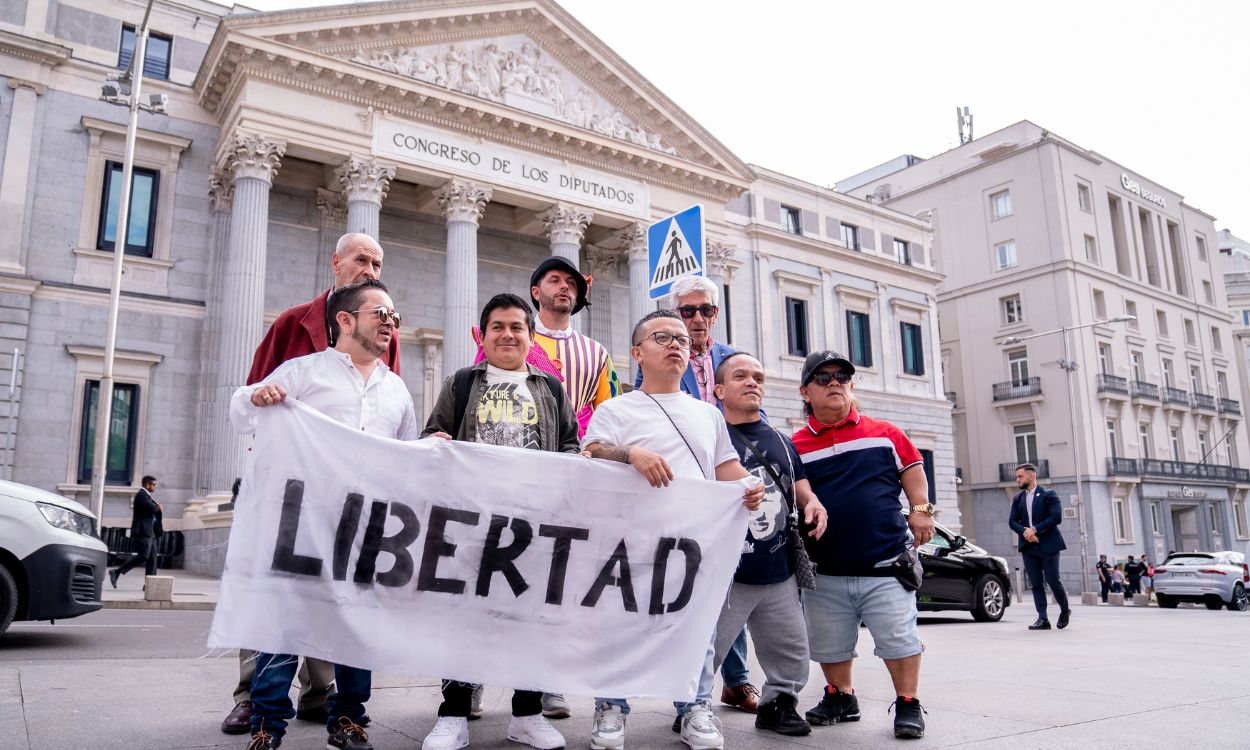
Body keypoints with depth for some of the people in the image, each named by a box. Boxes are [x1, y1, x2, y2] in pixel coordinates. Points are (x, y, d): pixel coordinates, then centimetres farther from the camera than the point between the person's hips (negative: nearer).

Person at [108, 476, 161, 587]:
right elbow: (153, 509, -19)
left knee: (152, 558, 4)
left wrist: (157, 507, 4)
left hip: (149, 532, 10)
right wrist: (158, 507, 1)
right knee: (143, 556, -16)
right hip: (142, 531, -10)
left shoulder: (146, 495, 24)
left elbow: (156, 509, 24)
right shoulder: (141, 495, -8)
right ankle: (117, 572, -11)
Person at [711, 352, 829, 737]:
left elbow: (799, 483, 24)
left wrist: (811, 501, 2)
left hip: (780, 572, 6)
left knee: (791, 652, 15)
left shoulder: (782, 441, 14)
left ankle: (778, 703, 35)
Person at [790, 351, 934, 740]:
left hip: (886, 567, -2)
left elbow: (912, 471, 12)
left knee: (899, 639, 2)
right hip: (826, 573, 2)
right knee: (829, 646, 14)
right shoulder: (796, 446, 2)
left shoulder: (885, 433, 3)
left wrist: (920, 510, 1)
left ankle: (908, 705, 20)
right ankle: (841, 697, 35)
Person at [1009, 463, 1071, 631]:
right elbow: (1012, 521, 6)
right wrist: (1024, 531, -14)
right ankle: (1042, 619, 4)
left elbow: (1057, 517, -13)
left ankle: (1065, 610, 23)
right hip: (1028, 546, 5)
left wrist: (1035, 529, -17)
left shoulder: (1048, 494, -2)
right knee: (1036, 584, 2)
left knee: (1053, 581, -2)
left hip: (1048, 545, -4)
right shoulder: (1017, 499, 12)